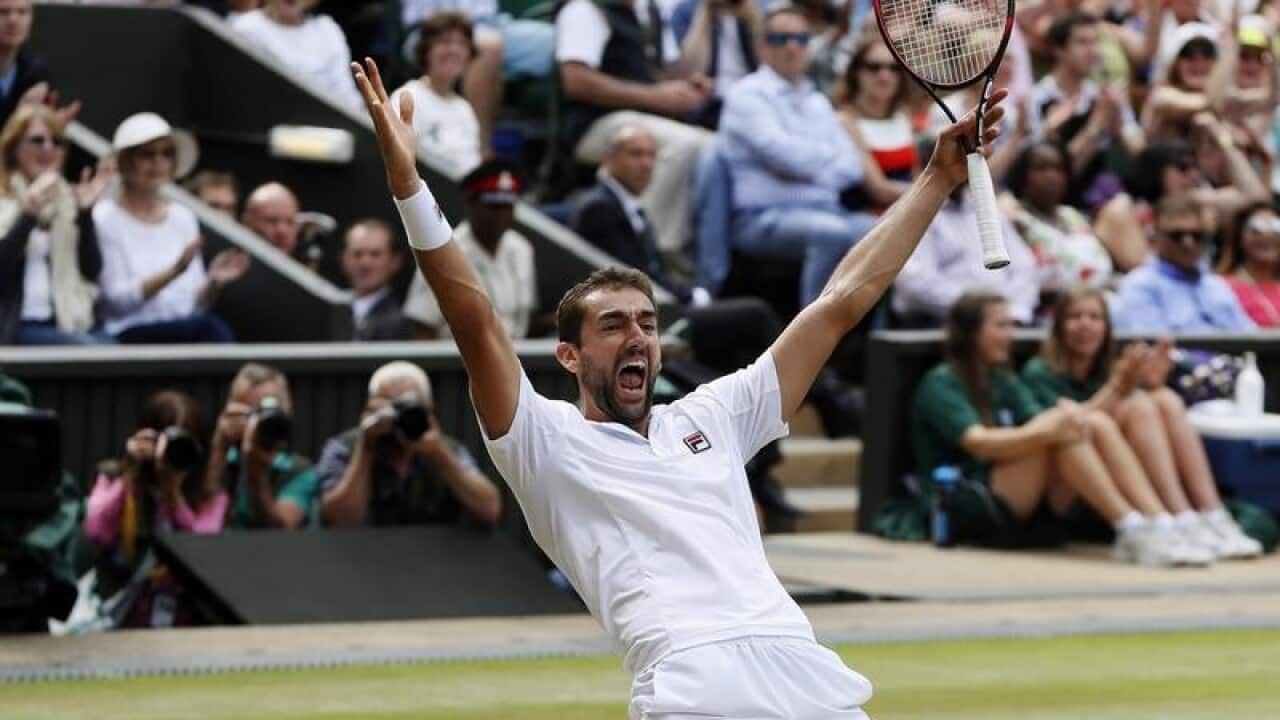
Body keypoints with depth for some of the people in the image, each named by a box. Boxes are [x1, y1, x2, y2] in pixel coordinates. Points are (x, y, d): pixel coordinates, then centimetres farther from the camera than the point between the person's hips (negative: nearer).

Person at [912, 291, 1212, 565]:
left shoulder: (1004, 381, 24)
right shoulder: (940, 384, 0)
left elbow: (1037, 424, 5)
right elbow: (978, 443, -18)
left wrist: (1073, 417, -18)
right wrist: (1046, 431, -33)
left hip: (1029, 513, 7)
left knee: (1098, 423, -14)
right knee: (1060, 430, -26)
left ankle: (1161, 527, -31)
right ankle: (1131, 529, -35)